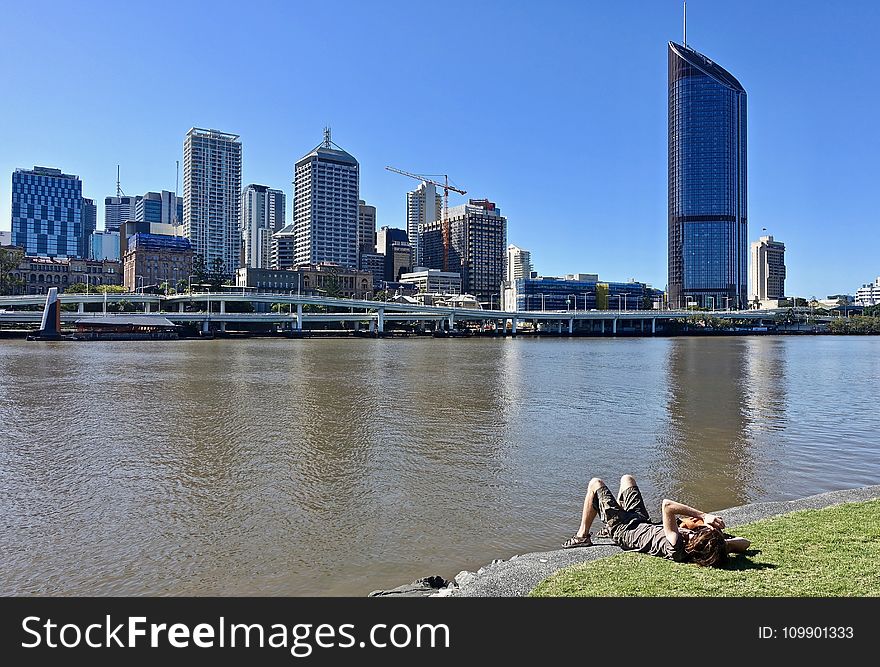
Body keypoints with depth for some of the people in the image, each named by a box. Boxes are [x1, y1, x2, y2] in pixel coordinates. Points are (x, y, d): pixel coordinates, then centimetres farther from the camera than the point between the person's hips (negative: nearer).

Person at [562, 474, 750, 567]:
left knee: (595, 484, 8)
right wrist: (722, 542, -32)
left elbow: (667, 505, -53)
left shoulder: (677, 548, -45)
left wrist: (703, 515, -49)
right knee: (627, 478, 24)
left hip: (625, 530, -6)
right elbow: (744, 543, -18)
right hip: (646, 525, 6)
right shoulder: (710, 548, -28)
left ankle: (582, 536, 23)